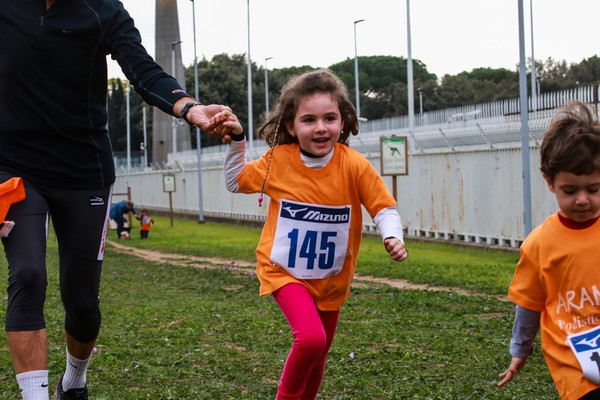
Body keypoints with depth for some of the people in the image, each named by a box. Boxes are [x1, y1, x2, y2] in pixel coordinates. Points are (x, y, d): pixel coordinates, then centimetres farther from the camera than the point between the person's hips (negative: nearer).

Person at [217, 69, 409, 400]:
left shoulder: (354, 166, -15)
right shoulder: (278, 160, -10)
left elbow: (383, 208, -9)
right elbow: (236, 182, 6)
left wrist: (393, 236, -30)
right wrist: (236, 141, -8)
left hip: (331, 279, 2)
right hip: (284, 272, -2)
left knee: (316, 359, 15)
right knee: (311, 338, -26)